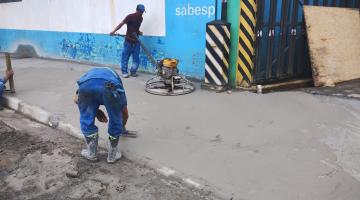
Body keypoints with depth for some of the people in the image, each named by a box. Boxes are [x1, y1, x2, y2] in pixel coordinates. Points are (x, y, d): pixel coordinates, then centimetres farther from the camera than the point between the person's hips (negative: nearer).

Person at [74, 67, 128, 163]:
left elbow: (77, 99, 24)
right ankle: (113, 153, 36)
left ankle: (91, 152, 37)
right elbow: (125, 114, 51)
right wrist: (122, 127, 71)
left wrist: (96, 111, 33)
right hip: (110, 86, 0)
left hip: (86, 84, 1)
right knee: (116, 121, 26)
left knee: (86, 119, 28)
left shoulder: (88, 74, 45)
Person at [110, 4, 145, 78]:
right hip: (128, 41, -5)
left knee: (136, 58, 5)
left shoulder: (140, 18, 9)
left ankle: (133, 71, 16)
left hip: (136, 41, 6)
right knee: (125, 56, 0)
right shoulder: (130, 16, -11)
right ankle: (124, 72, 8)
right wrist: (114, 31, -27)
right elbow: (121, 24, -18)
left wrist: (139, 32, 1)